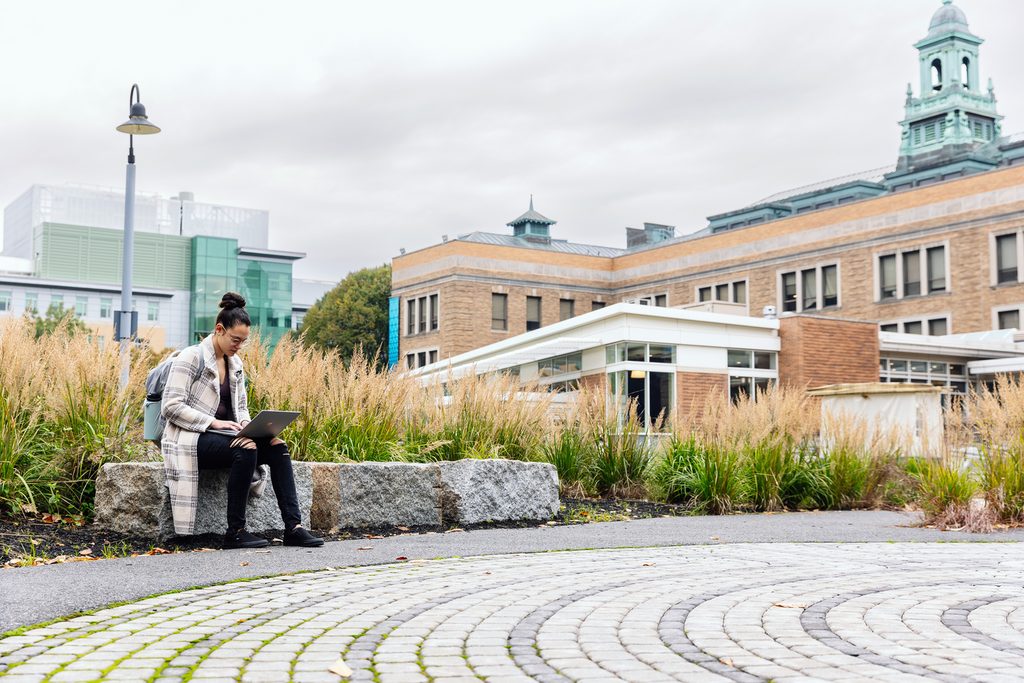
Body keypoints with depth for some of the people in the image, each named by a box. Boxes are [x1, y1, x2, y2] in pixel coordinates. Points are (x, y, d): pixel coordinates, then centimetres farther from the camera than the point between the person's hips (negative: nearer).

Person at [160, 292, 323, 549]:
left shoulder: (235, 363, 14)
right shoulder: (191, 358, -8)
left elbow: (241, 407, 17)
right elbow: (171, 407, -14)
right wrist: (213, 422, -21)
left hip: (224, 437, 7)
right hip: (193, 440, -7)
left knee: (277, 446, -17)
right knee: (245, 450, -34)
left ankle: (293, 527, -22)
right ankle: (235, 532, -25)